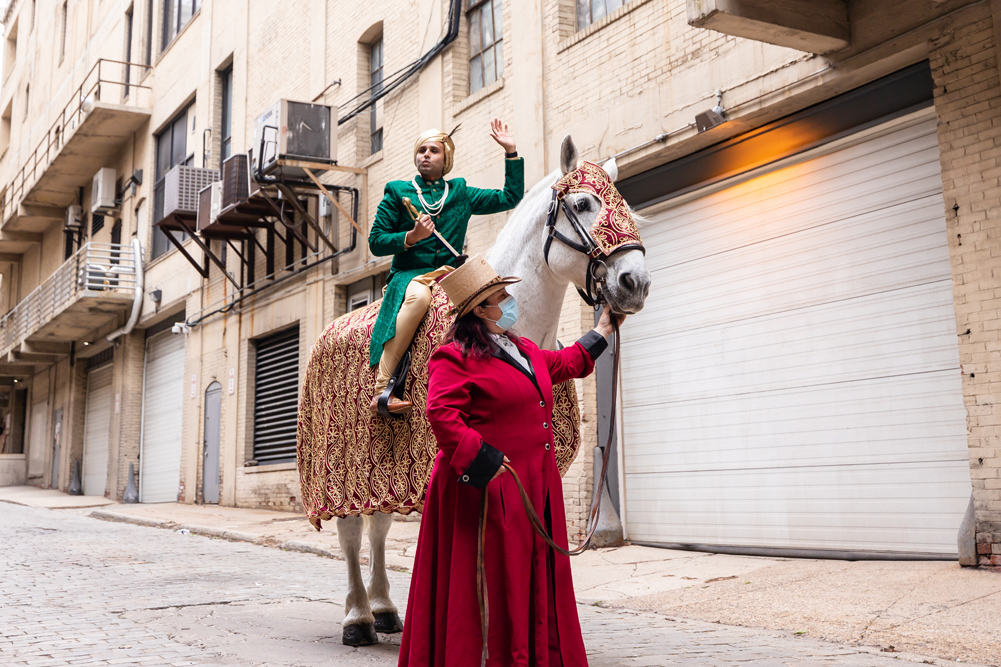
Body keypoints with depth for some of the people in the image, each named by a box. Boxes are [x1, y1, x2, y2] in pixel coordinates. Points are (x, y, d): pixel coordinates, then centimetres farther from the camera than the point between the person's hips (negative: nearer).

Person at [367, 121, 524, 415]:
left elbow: (511, 196, 23)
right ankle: (381, 390, -43)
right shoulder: (397, 191, 14)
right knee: (419, 295, -40)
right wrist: (411, 237, -10)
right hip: (409, 273, -3)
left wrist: (511, 152, 16)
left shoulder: (461, 193, 21)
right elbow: (376, 241, 8)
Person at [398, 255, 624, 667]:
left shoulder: (525, 351, 16)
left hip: (535, 488, 9)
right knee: (490, 583, -1)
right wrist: (479, 457, -26)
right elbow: (441, 412, -22)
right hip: (487, 490, -9)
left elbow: (566, 364, 34)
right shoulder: (456, 357, -11)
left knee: (533, 579, 14)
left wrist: (603, 330, 41)